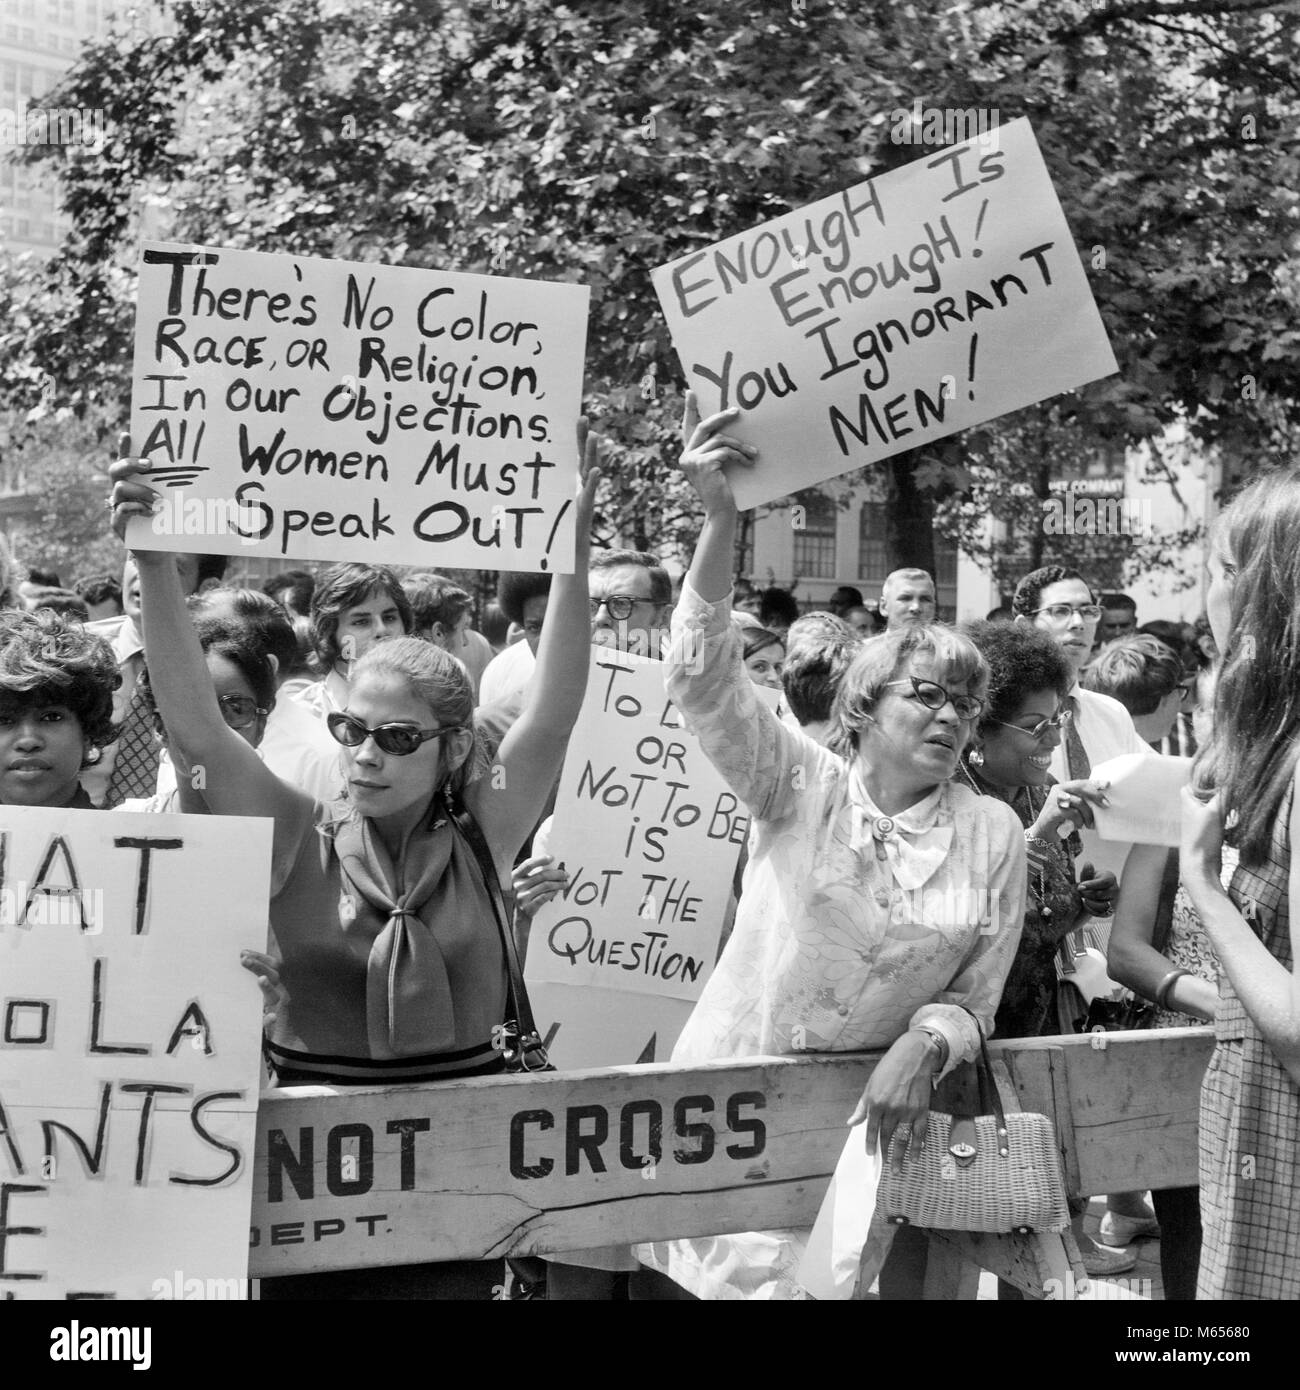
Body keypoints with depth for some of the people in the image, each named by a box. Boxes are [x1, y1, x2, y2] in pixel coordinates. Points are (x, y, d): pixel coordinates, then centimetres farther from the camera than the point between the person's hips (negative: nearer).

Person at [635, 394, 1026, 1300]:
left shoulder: (993, 834, 1)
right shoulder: (800, 786, -4)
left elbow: (970, 999, 4)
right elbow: (705, 677, -20)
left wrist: (924, 1047, -18)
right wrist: (721, 519, -31)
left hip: (857, 1120, 1)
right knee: (686, 1283, 1)